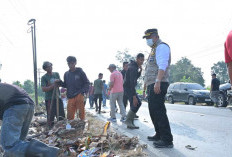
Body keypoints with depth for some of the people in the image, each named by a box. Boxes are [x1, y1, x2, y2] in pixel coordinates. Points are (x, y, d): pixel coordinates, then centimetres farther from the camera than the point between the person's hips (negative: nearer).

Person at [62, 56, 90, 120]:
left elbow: (87, 83, 3)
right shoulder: (66, 74, 14)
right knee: (70, 115, 3)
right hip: (70, 97, 4)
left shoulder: (80, 72, 1)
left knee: (81, 112, -3)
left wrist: (83, 91, -12)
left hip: (79, 96, -4)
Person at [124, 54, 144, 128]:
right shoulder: (133, 68, -22)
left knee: (134, 105, 8)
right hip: (128, 88, -10)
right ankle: (128, 120, -10)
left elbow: (137, 77, 19)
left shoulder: (135, 66, 10)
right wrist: (134, 96, -33)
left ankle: (130, 122, 11)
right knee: (137, 103, -17)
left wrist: (140, 70, -2)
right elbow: (132, 82, -29)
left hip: (129, 87, 10)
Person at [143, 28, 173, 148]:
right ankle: (159, 135, 24)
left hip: (158, 85, -11)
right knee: (153, 111, 15)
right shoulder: (155, 49, 26)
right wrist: (148, 84, 21)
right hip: (152, 85, 11)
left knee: (159, 111, -14)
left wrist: (158, 82, -30)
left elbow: (162, 66, -21)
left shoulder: (161, 46, -6)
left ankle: (167, 140, -13)